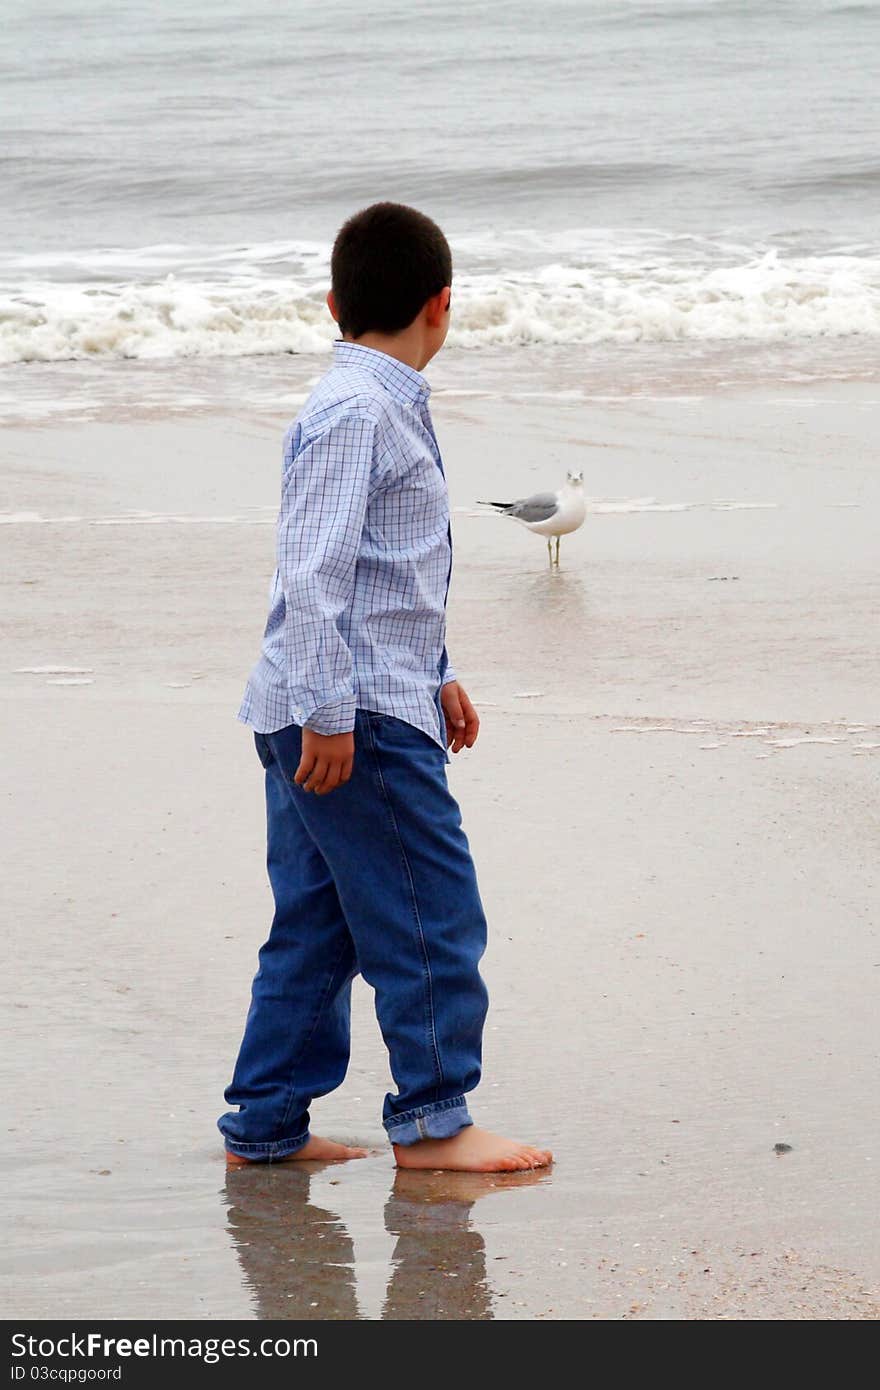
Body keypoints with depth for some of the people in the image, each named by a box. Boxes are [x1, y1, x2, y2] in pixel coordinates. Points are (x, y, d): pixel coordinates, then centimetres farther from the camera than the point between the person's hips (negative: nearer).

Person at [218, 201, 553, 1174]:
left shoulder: (386, 406, 16)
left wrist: (435, 674, 30)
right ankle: (431, 1122, 3)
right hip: (353, 712, -10)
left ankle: (265, 1125, 17)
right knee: (433, 913, -4)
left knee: (316, 923, 13)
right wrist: (328, 711, -22)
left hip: (346, 711, 10)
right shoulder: (354, 412, -15)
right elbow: (314, 570, -21)